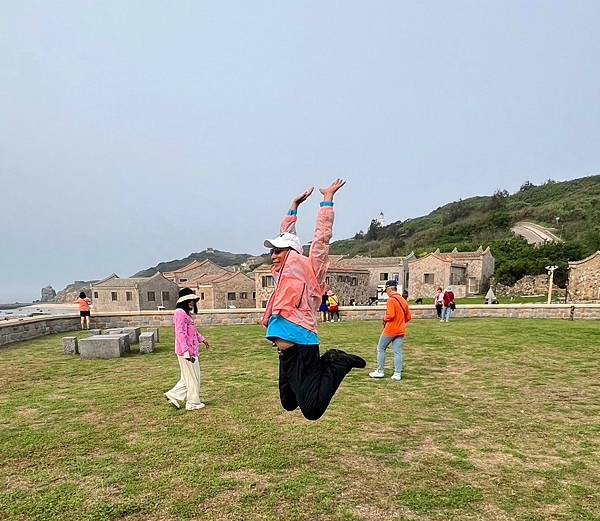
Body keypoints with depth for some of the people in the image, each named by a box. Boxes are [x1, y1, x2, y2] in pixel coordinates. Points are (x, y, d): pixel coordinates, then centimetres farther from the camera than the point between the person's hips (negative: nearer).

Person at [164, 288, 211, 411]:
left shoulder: (187, 313, 14)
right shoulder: (180, 313, -17)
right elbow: (180, 333, -23)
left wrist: (202, 339, 26)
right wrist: (186, 351, -27)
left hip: (192, 350, 10)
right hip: (186, 351, -10)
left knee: (188, 377, 18)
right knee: (192, 377, 3)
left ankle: (173, 395, 26)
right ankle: (193, 403, 15)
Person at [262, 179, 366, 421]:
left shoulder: (305, 266, -3)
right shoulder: (284, 271, 16)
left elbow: (322, 236, -3)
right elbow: (285, 236, 26)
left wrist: (328, 198, 4)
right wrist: (294, 206, 31)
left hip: (300, 347, -9)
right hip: (287, 351, 9)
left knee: (312, 410, -10)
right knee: (288, 404, 19)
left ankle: (338, 364, 5)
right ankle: (326, 364, 24)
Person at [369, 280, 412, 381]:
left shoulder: (391, 300, -13)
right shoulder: (403, 300, 10)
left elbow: (390, 315, -23)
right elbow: (408, 317, 13)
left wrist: (385, 319, -4)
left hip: (390, 330, -6)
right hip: (401, 331, 6)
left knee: (380, 349, 10)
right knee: (398, 352, 7)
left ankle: (380, 371, 14)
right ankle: (397, 374, 5)